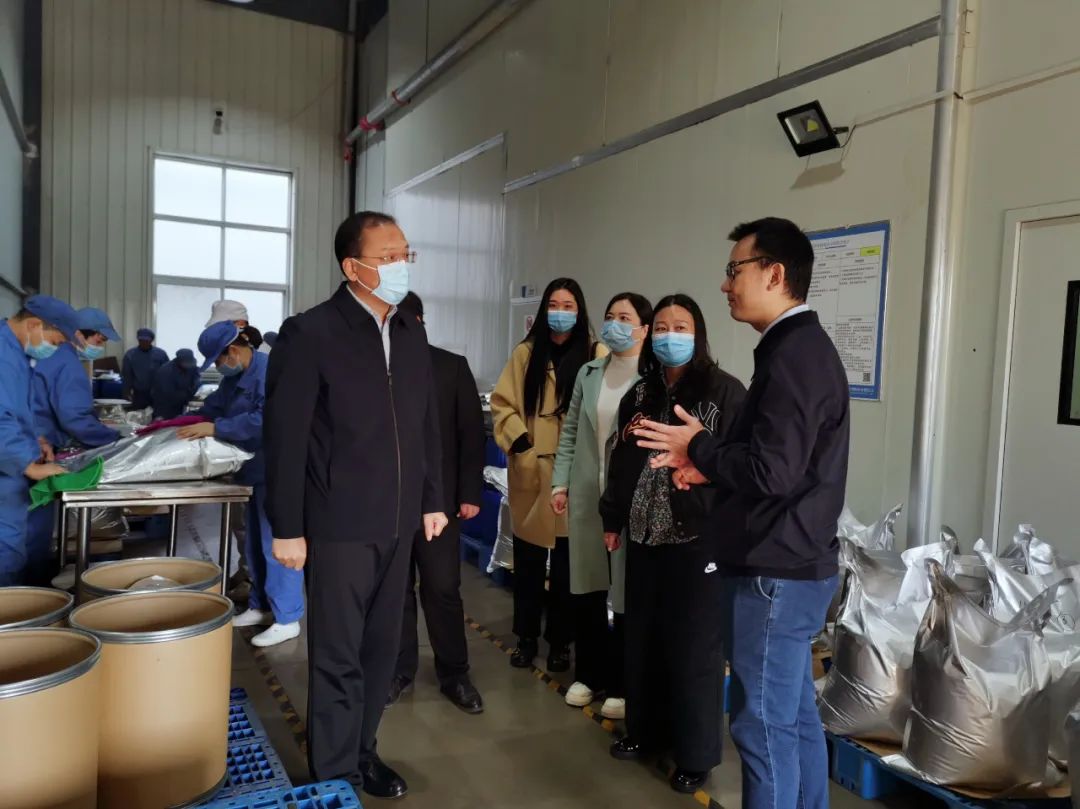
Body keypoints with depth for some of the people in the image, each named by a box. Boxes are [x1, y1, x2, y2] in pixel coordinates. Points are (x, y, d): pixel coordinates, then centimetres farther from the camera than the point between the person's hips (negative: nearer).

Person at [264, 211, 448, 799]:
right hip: (339, 525, -6)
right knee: (338, 658, 6)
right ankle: (334, 775, 24)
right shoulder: (310, 333, -11)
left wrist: (432, 500, 12)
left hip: (398, 523, 6)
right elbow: (285, 437, -12)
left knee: (381, 648, 16)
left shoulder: (412, 335, 8)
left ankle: (362, 752, 34)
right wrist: (287, 528, -12)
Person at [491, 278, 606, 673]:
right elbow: (502, 402, 5)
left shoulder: (597, 355, -1)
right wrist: (518, 441, -8)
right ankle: (526, 637, 25)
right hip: (531, 471, 2)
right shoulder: (526, 353, 7)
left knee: (567, 563, 7)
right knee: (527, 561, 9)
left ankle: (560, 641, 22)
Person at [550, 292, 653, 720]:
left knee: (626, 591, 4)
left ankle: (622, 684, 20)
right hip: (586, 492, 5)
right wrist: (560, 482, 7)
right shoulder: (588, 373, 10)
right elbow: (570, 431, 12)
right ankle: (588, 674, 29)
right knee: (586, 587, 13)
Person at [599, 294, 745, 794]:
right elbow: (621, 461, 16)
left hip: (699, 538, -5)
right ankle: (645, 730, 34)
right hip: (645, 534, 5)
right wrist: (613, 519, 16)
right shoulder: (639, 395, 11)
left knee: (694, 646, 5)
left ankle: (696, 754, 22)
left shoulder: (725, 391, -6)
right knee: (642, 637, 14)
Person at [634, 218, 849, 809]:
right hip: (794, 564, 10)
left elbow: (771, 471, -26)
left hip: (775, 572, -10)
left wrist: (699, 447, -11)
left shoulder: (791, 355, -19)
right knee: (795, 716, 19)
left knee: (764, 723, 1)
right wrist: (710, 467, 5)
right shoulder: (804, 346, 14)